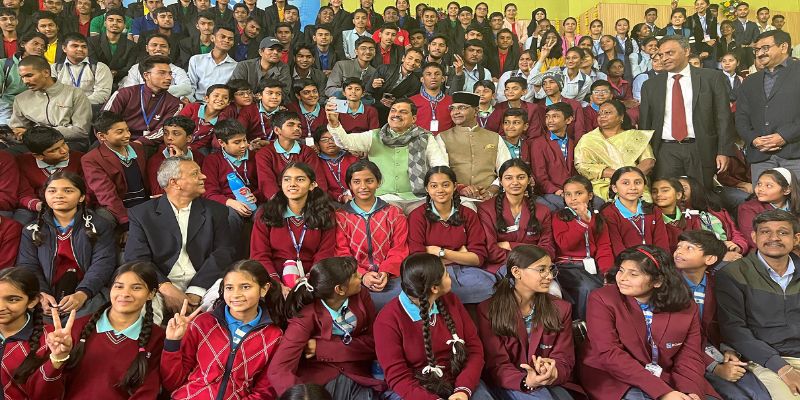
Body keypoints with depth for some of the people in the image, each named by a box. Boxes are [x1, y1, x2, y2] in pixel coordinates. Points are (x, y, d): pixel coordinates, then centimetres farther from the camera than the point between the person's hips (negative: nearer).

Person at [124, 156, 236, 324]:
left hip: (203, 284, 1)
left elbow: (224, 252, 1)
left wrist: (195, 292, -13)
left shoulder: (216, 211, 12)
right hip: (160, 283, 0)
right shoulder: (142, 214, 10)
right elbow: (136, 258, 0)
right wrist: (166, 288, -18)